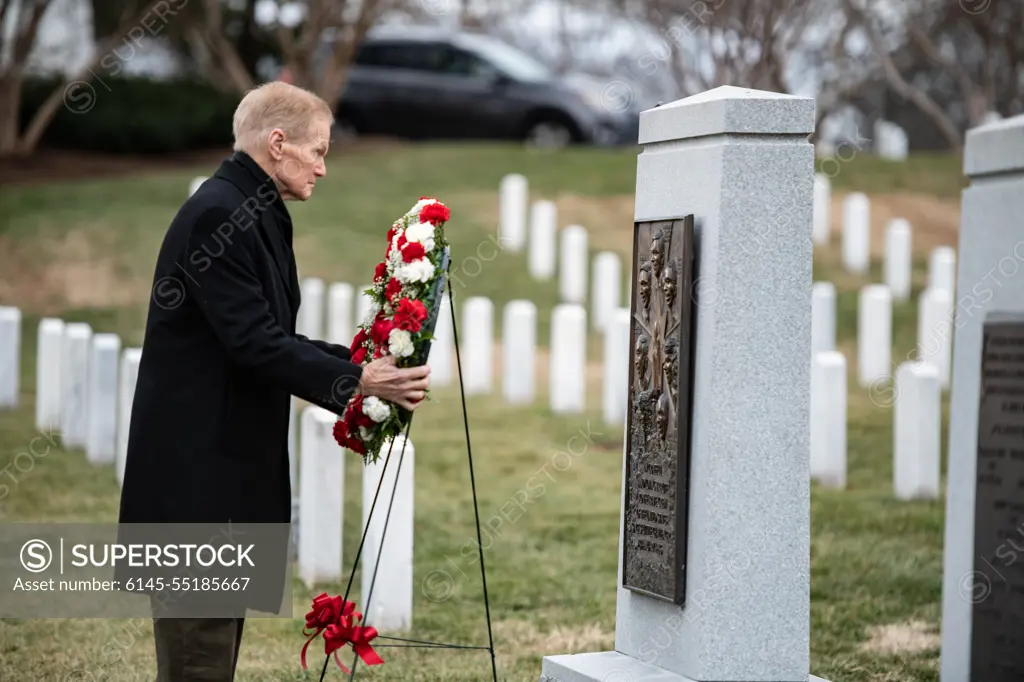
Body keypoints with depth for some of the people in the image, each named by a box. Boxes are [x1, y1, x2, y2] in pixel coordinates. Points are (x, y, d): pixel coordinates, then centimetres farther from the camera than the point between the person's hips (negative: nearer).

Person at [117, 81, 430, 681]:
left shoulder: (254, 215, 15)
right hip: (197, 468, -10)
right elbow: (254, 344, -21)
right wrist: (356, 382, -18)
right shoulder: (216, 215, -16)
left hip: (230, 462, 10)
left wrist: (362, 362, 7)